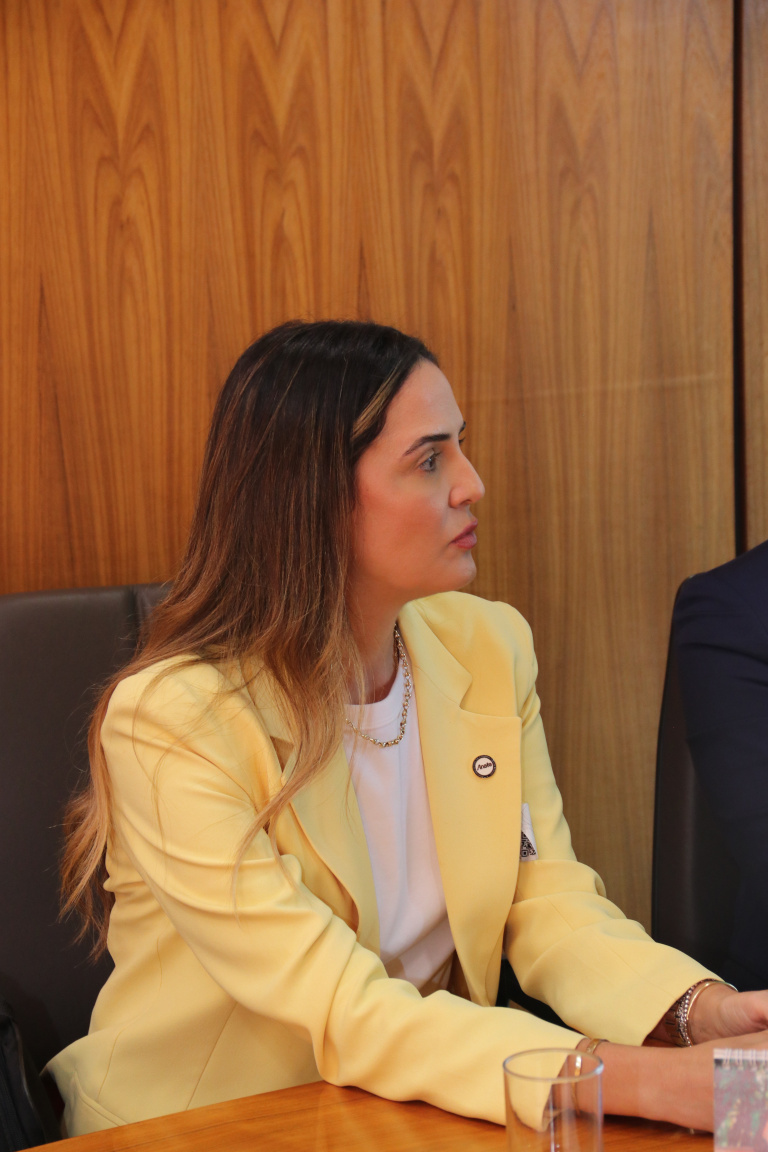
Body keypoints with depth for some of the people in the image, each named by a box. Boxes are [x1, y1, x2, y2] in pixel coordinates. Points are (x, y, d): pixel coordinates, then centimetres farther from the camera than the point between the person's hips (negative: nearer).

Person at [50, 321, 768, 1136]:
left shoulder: (489, 649, 0)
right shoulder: (169, 721, -19)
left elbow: (550, 907, 0)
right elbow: (343, 1013, -24)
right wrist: (638, 1078, -32)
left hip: (421, 1104, 5)